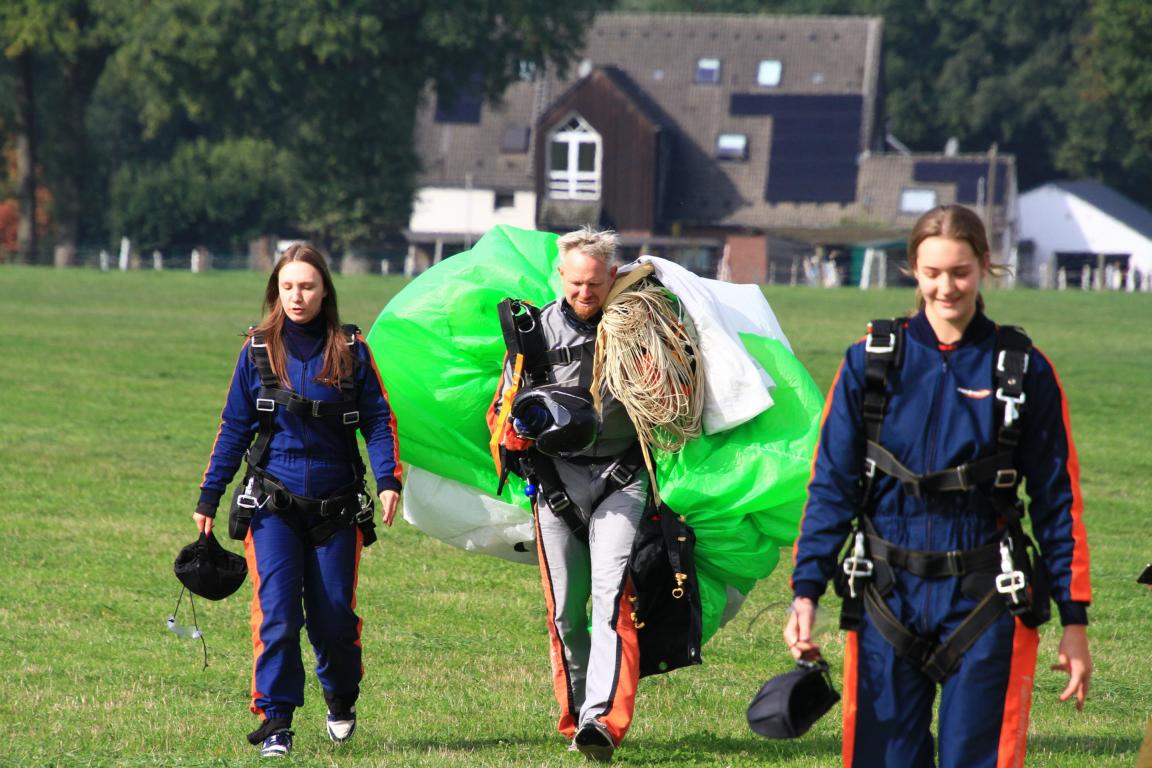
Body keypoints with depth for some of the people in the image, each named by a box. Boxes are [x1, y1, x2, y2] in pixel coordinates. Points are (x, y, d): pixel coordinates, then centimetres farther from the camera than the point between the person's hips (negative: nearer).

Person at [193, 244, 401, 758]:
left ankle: (341, 696, 33)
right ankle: (275, 723, -6)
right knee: (277, 615, -12)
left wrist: (388, 480, -14)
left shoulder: (351, 351, 1)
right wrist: (208, 498, 7)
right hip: (274, 506, 0)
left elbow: (379, 419, 1)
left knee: (334, 616, 5)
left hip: (336, 509, 0)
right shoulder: (258, 350, 3)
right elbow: (234, 427, 8)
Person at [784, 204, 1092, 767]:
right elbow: (830, 485, 4)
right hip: (887, 600, 1)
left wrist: (1074, 618, 3)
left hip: (984, 603, -1)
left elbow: (1058, 502, 5)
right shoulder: (871, 362, 3)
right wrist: (805, 591, -4)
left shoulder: (1024, 371, 1)